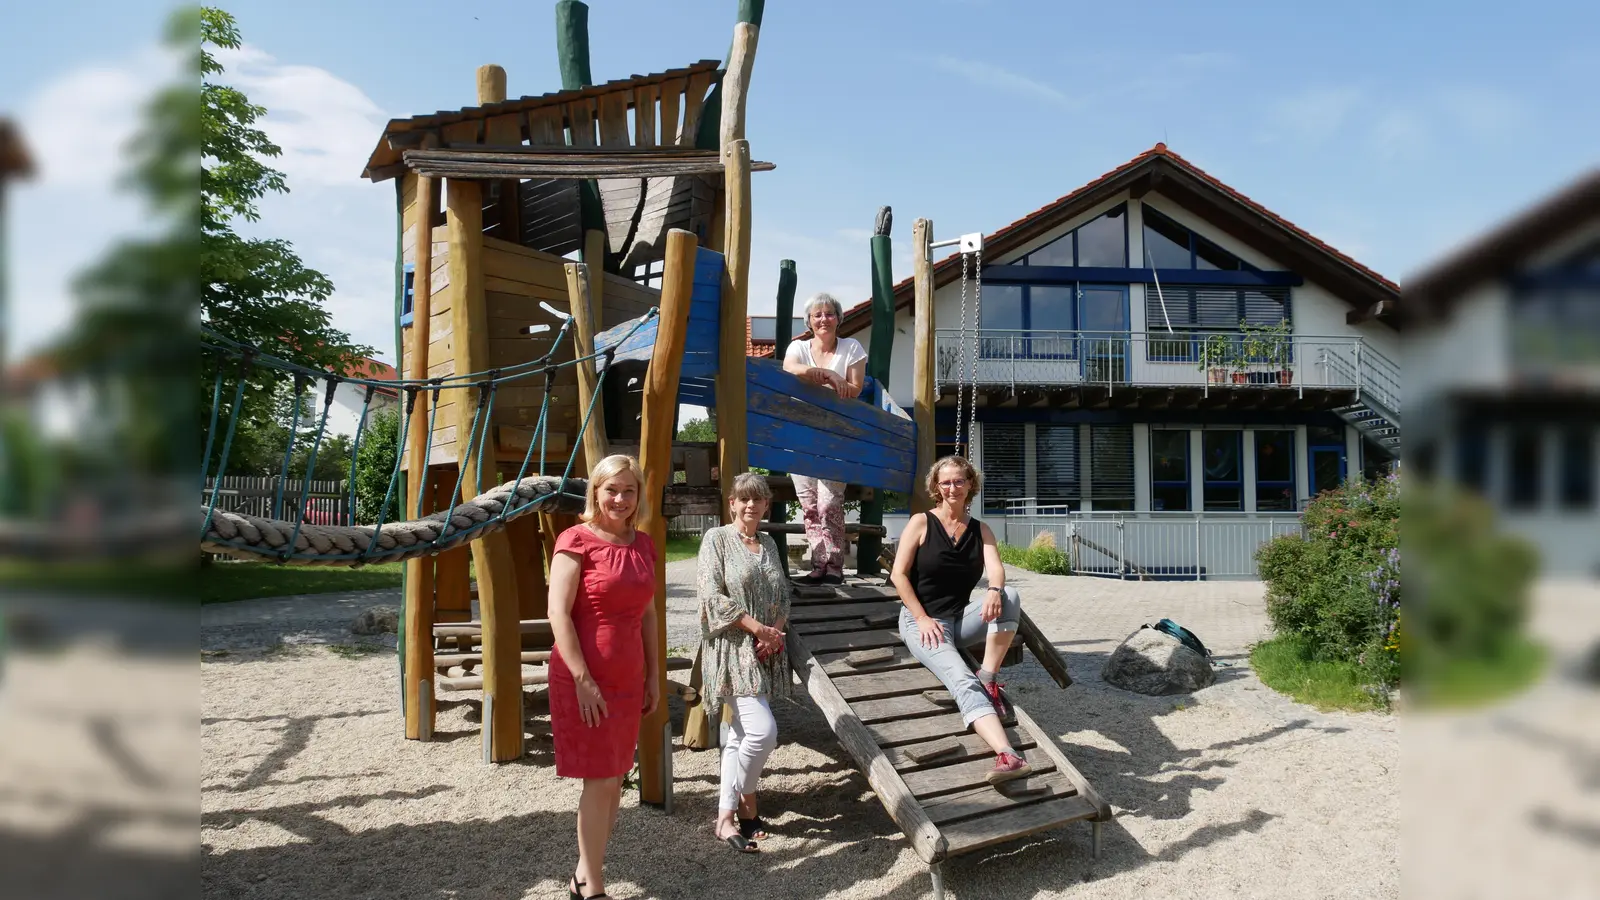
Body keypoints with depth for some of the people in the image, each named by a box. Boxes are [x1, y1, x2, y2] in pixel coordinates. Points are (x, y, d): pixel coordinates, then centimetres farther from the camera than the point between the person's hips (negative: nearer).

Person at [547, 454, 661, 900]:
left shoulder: (643, 545, 9)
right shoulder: (576, 540, -10)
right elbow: (558, 613, -15)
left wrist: (653, 675, 13)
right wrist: (583, 679, -19)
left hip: (627, 681, 7)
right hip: (584, 681, -6)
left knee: (614, 781, 12)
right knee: (601, 782, -2)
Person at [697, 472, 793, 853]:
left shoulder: (769, 544, 15)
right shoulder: (717, 538, -4)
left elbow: (783, 596, 15)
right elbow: (713, 596, -12)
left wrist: (776, 631, -5)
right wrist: (757, 627, -15)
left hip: (766, 650, 7)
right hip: (733, 647, -7)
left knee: (740, 733, 11)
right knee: (763, 731, -16)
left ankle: (728, 814, 18)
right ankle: (746, 801, 4)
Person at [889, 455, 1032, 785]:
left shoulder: (980, 530, 10)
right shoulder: (921, 523, -1)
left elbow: (996, 569, -8)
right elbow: (899, 575, -6)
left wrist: (994, 590, -32)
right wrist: (923, 619, -15)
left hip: (962, 619, 4)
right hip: (923, 621, -4)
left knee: (1010, 596, -26)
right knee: (962, 680, -31)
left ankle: (989, 679, -19)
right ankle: (1007, 755, -48)